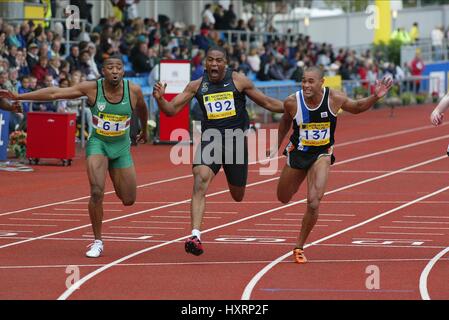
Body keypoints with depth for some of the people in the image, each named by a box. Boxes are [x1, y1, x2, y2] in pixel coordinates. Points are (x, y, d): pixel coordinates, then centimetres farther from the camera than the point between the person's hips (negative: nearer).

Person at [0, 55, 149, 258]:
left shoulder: (134, 91, -11)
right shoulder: (92, 88, -15)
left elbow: (142, 108, 12)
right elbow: (54, 93, -16)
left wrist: (144, 130, 30)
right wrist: (18, 96, -20)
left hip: (121, 147, 2)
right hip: (97, 144, -2)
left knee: (128, 200, 7)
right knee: (97, 192, -21)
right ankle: (97, 242, -4)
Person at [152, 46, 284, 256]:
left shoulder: (238, 81, -2)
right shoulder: (196, 86, 1)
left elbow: (267, 103, 9)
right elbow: (171, 110, 3)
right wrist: (160, 99, -18)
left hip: (235, 141, 0)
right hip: (209, 141, 0)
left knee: (237, 196, 13)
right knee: (200, 181, -26)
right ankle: (195, 236, -33)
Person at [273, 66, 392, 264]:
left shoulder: (334, 99, -18)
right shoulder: (292, 102, -18)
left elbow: (357, 107, 3)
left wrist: (375, 97, -13)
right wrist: (276, 146, 14)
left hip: (322, 154, -2)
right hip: (297, 152, 2)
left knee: (313, 203, -18)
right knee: (283, 198, 18)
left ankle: (299, 247, -1)